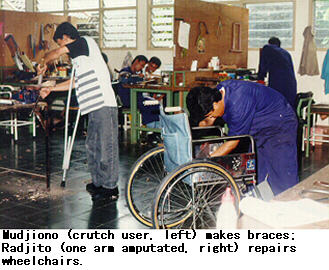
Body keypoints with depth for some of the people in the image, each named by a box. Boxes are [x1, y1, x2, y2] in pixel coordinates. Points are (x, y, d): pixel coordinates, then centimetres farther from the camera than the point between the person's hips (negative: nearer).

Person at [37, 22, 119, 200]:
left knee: (106, 146, -3)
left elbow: (55, 53, -9)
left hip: (104, 105, -10)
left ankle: (111, 187, 5)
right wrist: (51, 89, 33)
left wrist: (44, 64, 11)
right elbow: (76, 82, 29)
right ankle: (98, 182, 26)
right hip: (94, 106, 10)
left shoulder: (85, 42, -3)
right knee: (92, 145, 15)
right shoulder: (79, 57, 23)